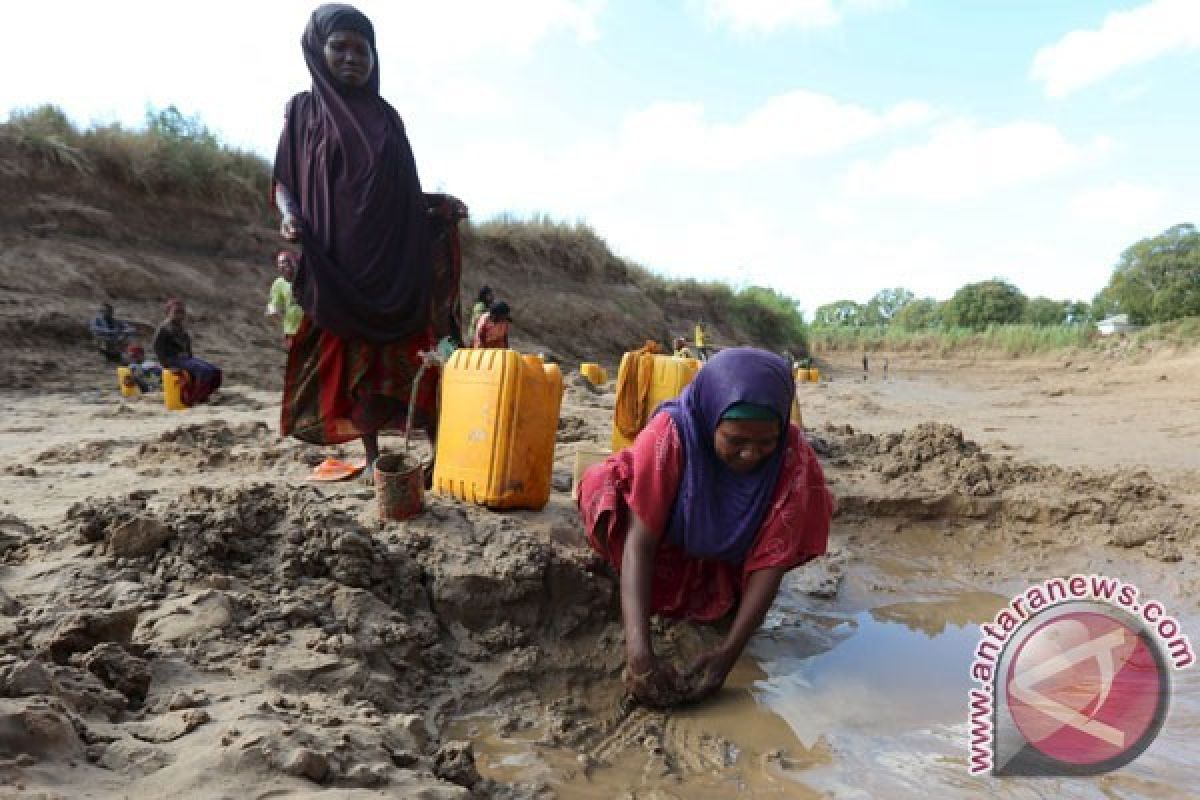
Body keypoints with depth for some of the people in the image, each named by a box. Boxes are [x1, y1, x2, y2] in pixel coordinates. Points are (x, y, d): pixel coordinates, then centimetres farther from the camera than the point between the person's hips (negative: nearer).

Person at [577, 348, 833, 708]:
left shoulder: (793, 454, -29)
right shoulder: (672, 432, -34)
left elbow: (771, 560, -28)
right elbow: (639, 540, -38)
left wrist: (727, 653, -38)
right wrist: (638, 651, -48)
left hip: (730, 565, 5)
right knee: (603, 488, -28)